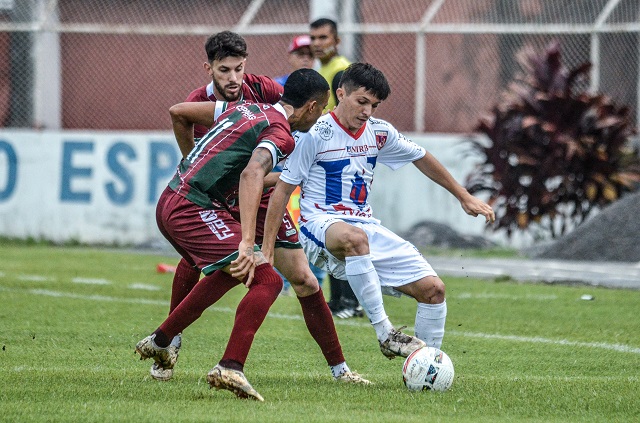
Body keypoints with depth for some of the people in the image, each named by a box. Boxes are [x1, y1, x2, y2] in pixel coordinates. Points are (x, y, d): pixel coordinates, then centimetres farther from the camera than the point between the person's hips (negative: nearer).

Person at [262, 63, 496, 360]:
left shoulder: (380, 133, 7)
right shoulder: (316, 135, -10)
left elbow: (422, 159, 24)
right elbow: (282, 190, -7)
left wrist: (465, 198, 27)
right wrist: (267, 248, -11)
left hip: (366, 227, 7)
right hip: (321, 223, -7)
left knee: (433, 289, -7)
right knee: (355, 238, -44)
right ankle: (385, 334, -39)